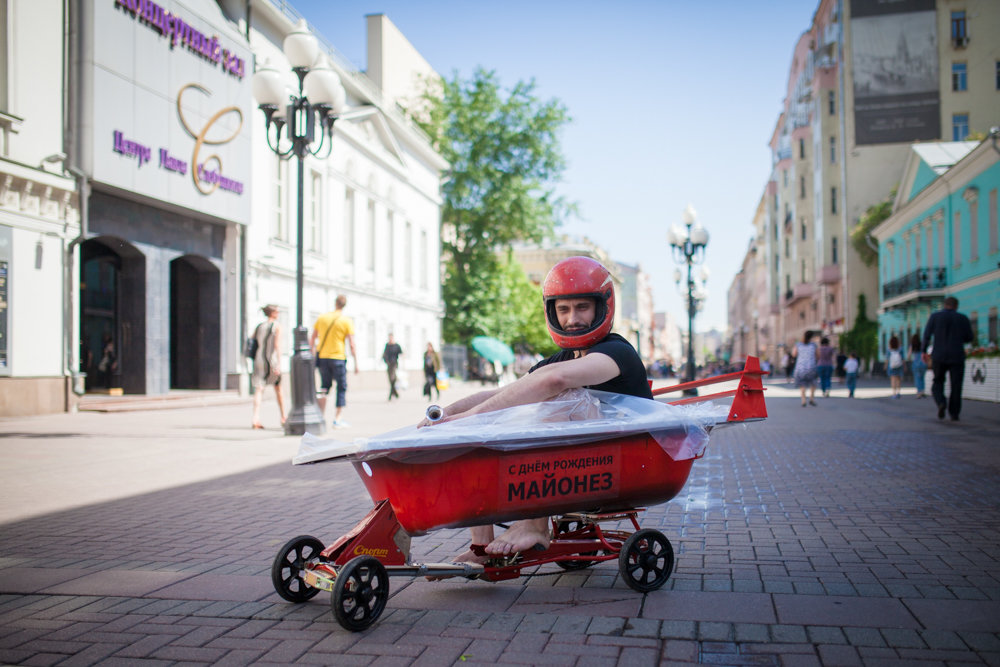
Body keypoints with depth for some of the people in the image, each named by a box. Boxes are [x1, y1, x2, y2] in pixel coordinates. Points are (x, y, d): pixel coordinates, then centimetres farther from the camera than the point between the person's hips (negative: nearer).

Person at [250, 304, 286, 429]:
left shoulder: (258, 327, 12)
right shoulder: (277, 326, -3)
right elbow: (277, 345, -13)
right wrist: (279, 364, -16)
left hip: (259, 359, 3)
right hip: (271, 360, -3)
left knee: (258, 390, -2)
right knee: (278, 390, 12)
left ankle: (256, 419, -15)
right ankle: (283, 418, 22)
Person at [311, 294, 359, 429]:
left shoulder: (322, 317, 6)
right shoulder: (347, 321, -4)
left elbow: (312, 339, 8)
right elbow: (351, 345, -8)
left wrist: (312, 355, 17)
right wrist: (356, 363, -3)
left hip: (322, 357, 3)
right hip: (338, 357, -3)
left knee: (325, 385, 19)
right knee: (342, 387, 6)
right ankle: (337, 420, 5)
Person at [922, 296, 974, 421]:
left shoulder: (935, 316, 2)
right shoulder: (963, 318, 3)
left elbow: (927, 334, -4)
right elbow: (969, 338, 5)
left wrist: (924, 351, 4)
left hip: (939, 356, 0)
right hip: (957, 356, 0)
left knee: (938, 382, 13)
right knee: (956, 386, 8)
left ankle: (941, 403, -12)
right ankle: (954, 413, 5)